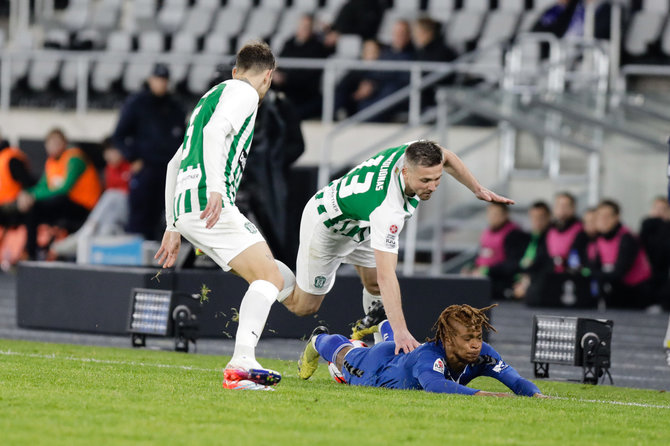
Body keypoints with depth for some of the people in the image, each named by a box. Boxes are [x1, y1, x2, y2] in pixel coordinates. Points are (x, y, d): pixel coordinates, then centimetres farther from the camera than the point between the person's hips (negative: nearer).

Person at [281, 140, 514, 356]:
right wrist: (401, 332, -56)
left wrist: (478, 189, 1)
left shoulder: (414, 153, -29)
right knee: (304, 306, 6)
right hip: (326, 227, -7)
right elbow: (386, 275, -50)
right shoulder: (387, 210, -48)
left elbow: (447, 158, 0)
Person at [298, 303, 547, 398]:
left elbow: (514, 380, -48)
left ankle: (386, 328, 77)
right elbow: (433, 384, -74)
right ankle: (319, 340, 66)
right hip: (378, 367, -4)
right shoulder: (429, 356, -54)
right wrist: (482, 395, -84)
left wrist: (536, 395, -70)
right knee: (344, 355, 33)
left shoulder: (482, 355, -40)